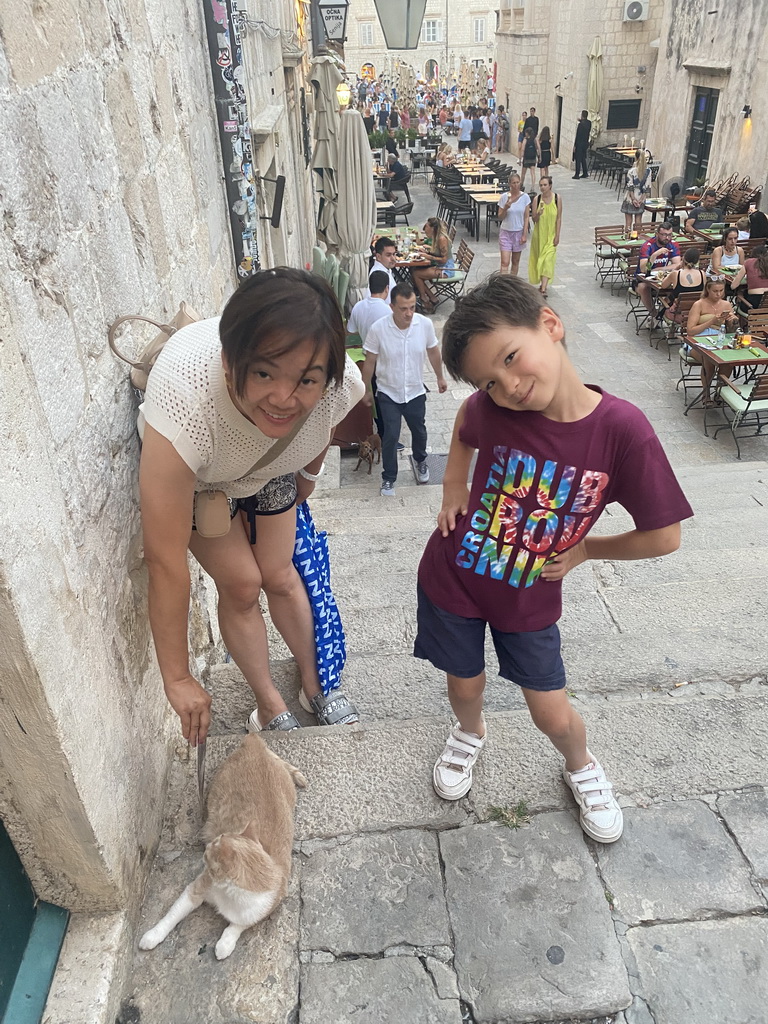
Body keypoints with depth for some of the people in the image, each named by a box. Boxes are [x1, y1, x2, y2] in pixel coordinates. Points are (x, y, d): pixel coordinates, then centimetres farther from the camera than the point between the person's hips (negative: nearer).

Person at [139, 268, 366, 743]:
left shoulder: (343, 383, -37)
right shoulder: (185, 406, -47)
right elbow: (165, 562, -39)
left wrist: (308, 477, 13)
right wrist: (179, 680, -29)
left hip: (272, 467, 3)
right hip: (196, 476, -2)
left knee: (279, 576, 12)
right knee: (241, 585, -1)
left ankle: (314, 682, 36)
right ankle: (271, 705, 24)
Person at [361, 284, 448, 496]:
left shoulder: (425, 324, -17)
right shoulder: (378, 328, -23)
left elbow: (433, 351, 2)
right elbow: (369, 362, -10)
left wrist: (440, 377, 13)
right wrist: (365, 390, -1)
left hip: (416, 392, 3)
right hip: (388, 393, -2)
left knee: (419, 431, 20)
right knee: (391, 436, 0)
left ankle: (420, 461, 51)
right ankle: (388, 477, 22)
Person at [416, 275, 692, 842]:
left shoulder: (622, 428, -26)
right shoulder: (492, 409, -21)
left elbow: (663, 536, -15)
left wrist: (583, 548, -8)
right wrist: (454, 487, -2)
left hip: (530, 598, -1)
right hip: (453, 581, 1)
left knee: (554, 715, 12)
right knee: (465, 687, 20)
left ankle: (582, 766, 48)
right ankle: (470, 734, 56)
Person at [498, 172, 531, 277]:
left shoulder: (525, 197, -3)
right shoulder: (504, 197, -5)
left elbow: (526, 217, -1)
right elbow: (500, 217, -2)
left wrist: (525, 234, -6)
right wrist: (505, 208, -21)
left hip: (519, 232, 1)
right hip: (505, 232, -1)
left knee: (515, 262, 11)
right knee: (505, 262, -10)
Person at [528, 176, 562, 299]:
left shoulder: (557, 198, -8)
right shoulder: (537, 199, -7)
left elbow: (559, 218, -4)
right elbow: (534, 219, -5)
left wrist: (557, 235, -8)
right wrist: (538, 214, -28)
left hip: (551, 234, -2)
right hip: (539, 233, 2)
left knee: (548, 260, -10)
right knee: (539, 258, 11)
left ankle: (543, 289, -14)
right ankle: (542, 283, 30)